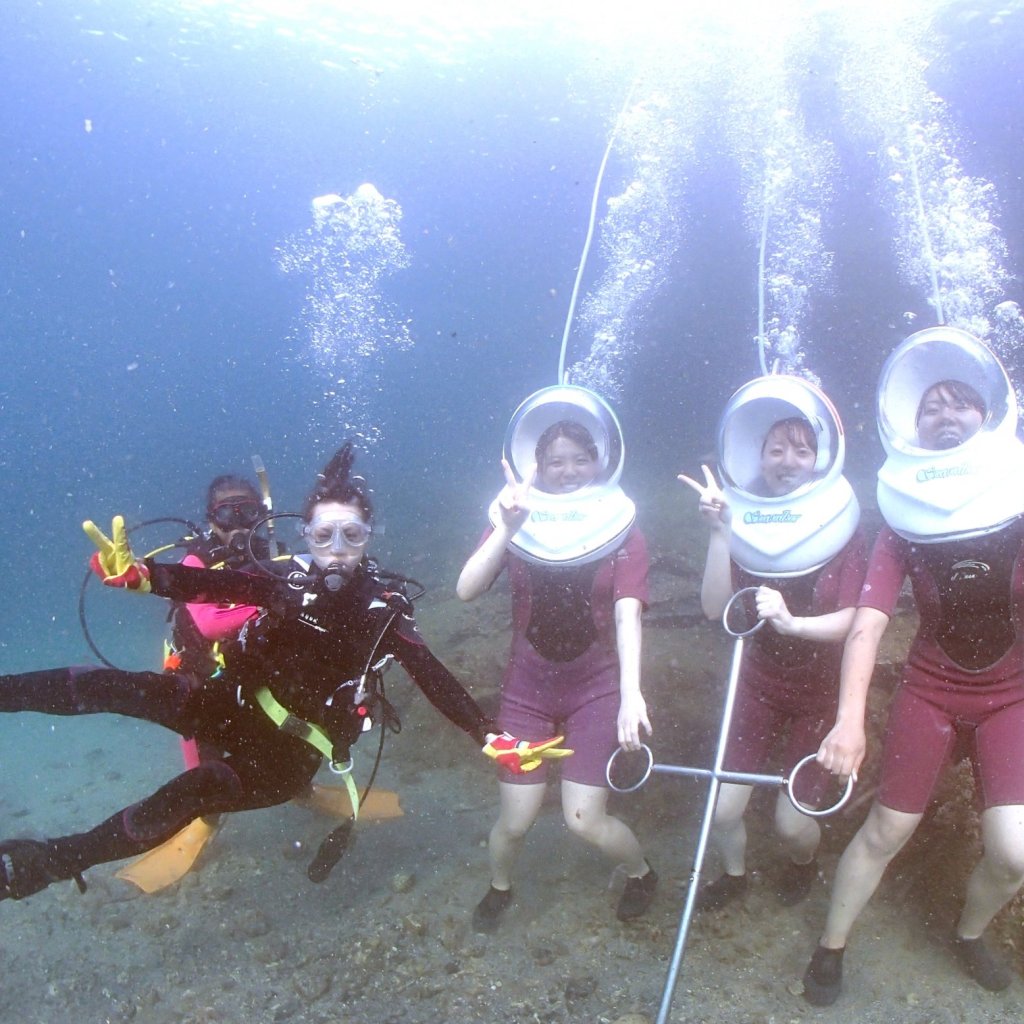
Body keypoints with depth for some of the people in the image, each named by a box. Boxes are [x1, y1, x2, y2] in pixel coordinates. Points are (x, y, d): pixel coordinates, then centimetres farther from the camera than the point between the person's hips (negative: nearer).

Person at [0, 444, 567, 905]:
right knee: (109, 687, -12)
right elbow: (212, 584, -23)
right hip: (236, 705, 3)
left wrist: (491, 739, -26)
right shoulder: (290, 580, -10)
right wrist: (137, 573, -41)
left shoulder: (385, 609, -14)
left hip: (286, 756, -3)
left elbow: (436, 682, -16)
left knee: (184, 795, -26)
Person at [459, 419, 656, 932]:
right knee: (515, 821, 4)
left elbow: (628, 615, -19)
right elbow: (466, 590, -17)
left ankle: (640, 872, 29)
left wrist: (631, 692, -32)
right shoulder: (517, 527, -3)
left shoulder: (622, 534, -5)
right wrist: (507, 527, -27)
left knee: (585, 821, -5)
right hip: (527, 688, 1)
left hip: (595, 688, -1)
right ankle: (499, 887, 39)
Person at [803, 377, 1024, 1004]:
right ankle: (831, 949, 25)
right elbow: (868, 624, -18)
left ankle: (970, 936, 25)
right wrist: (851, 717, -30)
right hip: (931, 692, 0)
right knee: (885, 832, 4)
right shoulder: (906, 522, -8)